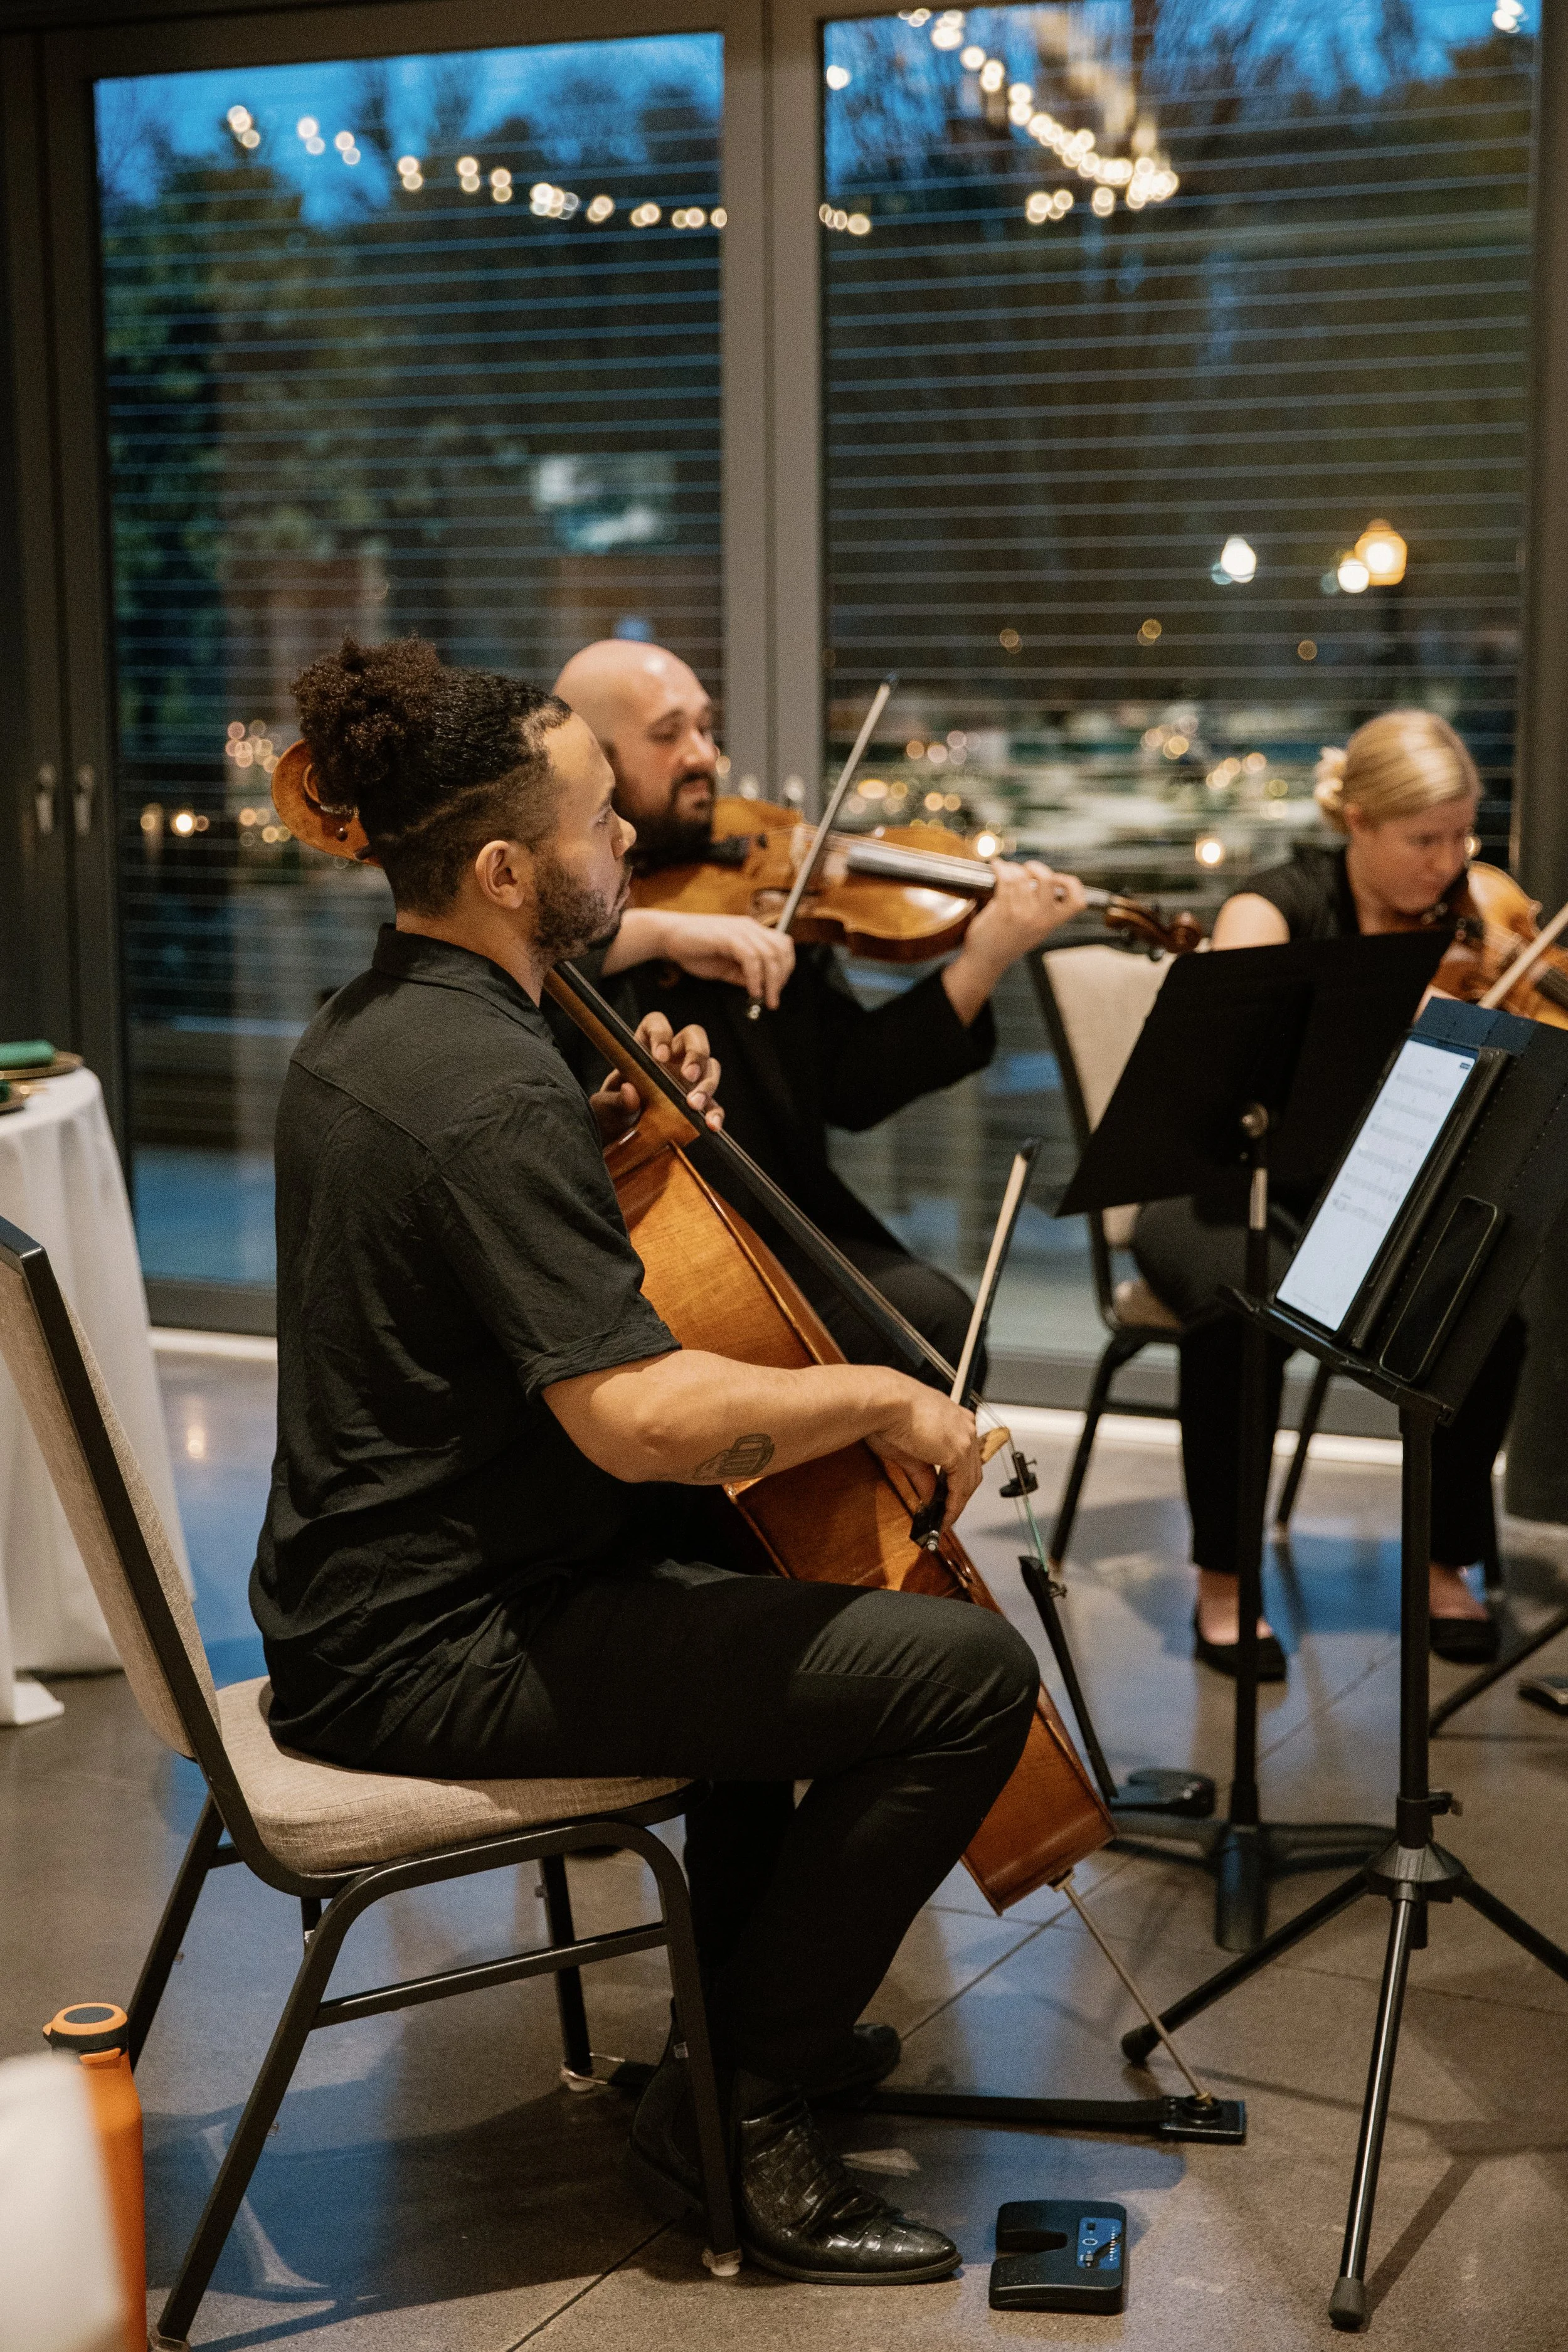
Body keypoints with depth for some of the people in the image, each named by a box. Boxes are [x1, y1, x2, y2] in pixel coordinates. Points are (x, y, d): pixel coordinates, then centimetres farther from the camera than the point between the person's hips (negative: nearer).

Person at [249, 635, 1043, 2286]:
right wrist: (877, 1397, -16)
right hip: (445, 1655, -11)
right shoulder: (495, 1091, -24)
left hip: (365, 1592, 11)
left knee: (773, 1554, 32)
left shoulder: (362, 1027, 8)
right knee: (968, 1669, -16)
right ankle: (734, 2111, -1)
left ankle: (746, 2003, 37)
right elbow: (638, 1415, -31)